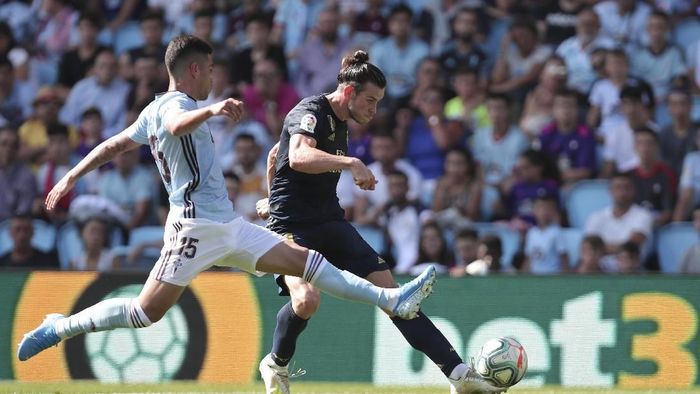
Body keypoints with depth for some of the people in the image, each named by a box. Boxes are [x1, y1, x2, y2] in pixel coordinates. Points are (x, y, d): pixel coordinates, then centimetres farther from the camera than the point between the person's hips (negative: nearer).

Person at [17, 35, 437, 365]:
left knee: (304, 259, 2)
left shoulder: (155, 110, 19)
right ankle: (60, 328, 2)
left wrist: (71, 178, 30)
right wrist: (211, 110, -53)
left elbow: (113, 144, 23)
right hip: (196, 226, -10)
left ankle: (392, 300, -2)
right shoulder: (175, 104, -11)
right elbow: (177, 126, -36)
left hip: (227, 227, 10)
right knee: (148, 310, -12)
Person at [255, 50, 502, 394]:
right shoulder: (310, 113, -13)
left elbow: (275, 154, 29)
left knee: (390, 290, -3)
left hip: (330, 223, 9)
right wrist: (351, 163, -47)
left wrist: (273, 198, 40)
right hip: (291, 226, -9)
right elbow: (298, 157, -37)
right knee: (306, 298, -32)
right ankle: (276, 364, -1)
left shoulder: (338, 122, 15)